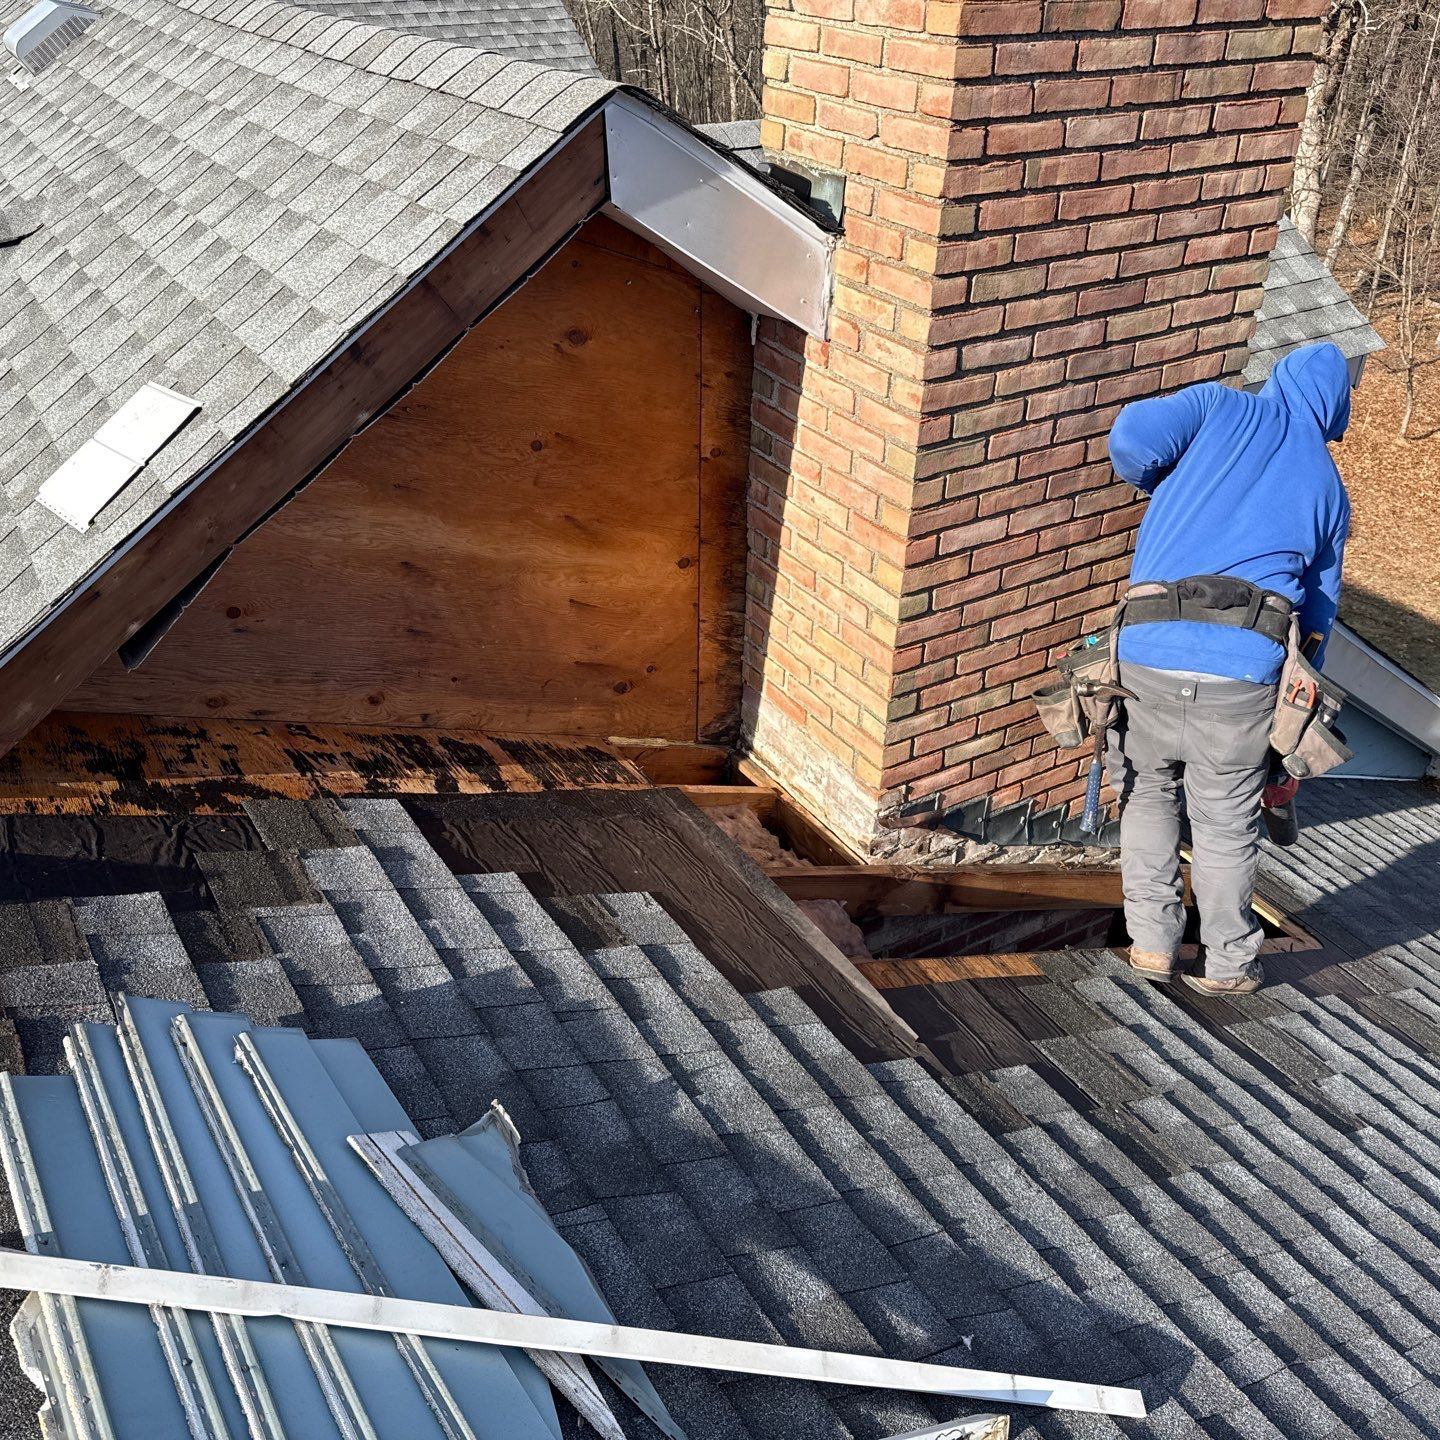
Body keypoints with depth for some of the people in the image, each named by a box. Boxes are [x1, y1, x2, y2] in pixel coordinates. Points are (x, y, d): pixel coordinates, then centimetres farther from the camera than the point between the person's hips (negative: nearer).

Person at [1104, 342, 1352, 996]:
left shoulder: (1223, 407, 12)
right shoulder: (1329, 486, 19)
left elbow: (1132, 436, -7)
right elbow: (1319, 605, 21)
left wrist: (1162, 485, 17)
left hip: (1148, 652, -1)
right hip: (1244, 670, 1)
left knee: (1148, 794, 21)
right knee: (1226, 823, 15)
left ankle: (1151, 942, 25)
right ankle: (1227, 964, 29)